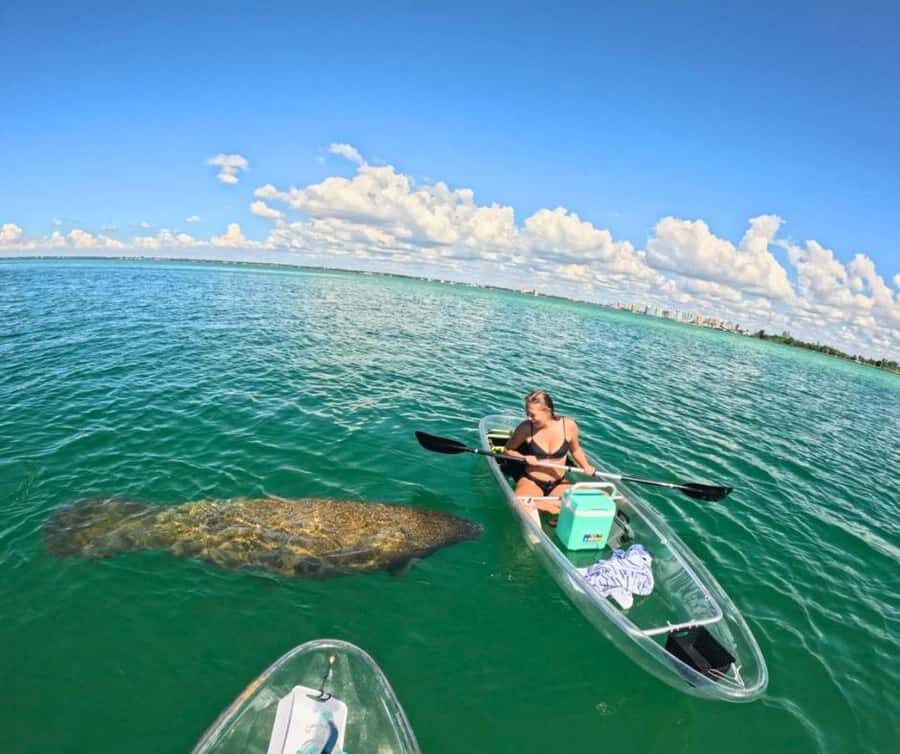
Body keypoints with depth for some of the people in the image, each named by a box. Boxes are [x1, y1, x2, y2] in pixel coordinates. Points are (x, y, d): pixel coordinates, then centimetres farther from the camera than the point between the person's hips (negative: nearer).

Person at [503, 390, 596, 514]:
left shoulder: (568, 425, -9)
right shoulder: (526, 428, -13)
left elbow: (575, 449, 12)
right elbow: (508, 450, 3)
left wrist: (586, 466, -4)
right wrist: (525, 458, -14)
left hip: (559, 484, 1)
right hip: (531, 482, -1)